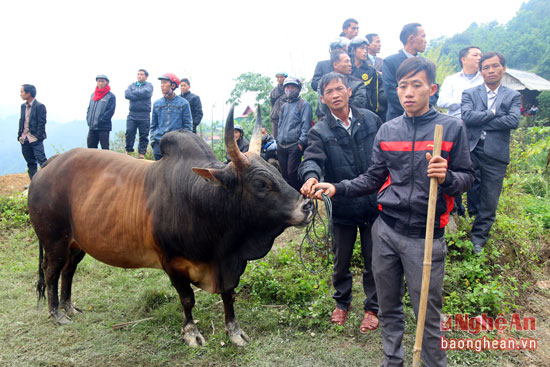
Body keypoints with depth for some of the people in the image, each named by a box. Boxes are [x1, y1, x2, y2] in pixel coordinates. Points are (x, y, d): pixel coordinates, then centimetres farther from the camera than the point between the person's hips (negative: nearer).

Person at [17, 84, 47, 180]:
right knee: (30, 162, 11)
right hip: (24, 139, 7)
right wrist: (20, 135, 9)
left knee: (42, 161, -10)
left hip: (35, 139, -7)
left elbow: (41, 123, -10)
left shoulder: (40, 106, -7)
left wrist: (37, 136, -15)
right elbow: (21, 121, 17)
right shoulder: (23, 106, 14)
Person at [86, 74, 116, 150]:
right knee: (91, 147, 10)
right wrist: (88, 119, 6)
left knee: (105, 148, -2)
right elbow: (89, 108, 21)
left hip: (104, 127, -6)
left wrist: (100, 120, -14)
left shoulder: (110, 96, -4)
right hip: (92, 127, 6)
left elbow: (111, 111, -11)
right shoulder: (93, 95, 16)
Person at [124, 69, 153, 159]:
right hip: (132, 114, 2)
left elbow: (145, 93, -13)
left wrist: (133, 94, -3)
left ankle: (142, 153, 9)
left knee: (144, 135, 1)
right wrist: (139, 95, -9)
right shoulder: (132, 85, 17)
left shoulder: (149, 85, 8)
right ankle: (128, 151, 6)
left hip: (144, 115, -2)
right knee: (129, 132, -5)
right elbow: (127, 94, -1)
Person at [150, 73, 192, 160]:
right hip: (158, 143, 3)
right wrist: (152, 139, 8)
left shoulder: (183, 103, 3)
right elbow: (153, 125, 18)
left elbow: (188, 125, 4)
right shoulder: (157, 103, 12)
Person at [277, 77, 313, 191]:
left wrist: (301, 143, -14)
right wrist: (278, 141, 15)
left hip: (295, 146, -6)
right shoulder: (284, 106, 21)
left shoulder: (304, 104, 2)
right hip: (281, 147, 6)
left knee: (292, 173, -12)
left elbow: (306, 125, -7)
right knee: (285, 174, 7)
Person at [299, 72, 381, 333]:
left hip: (374, 203, 1)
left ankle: (372, 308, 35)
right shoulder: (319, 131, -4)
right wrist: (311, 177, -44)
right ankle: (342, 302, 42)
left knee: (373, 260, 13)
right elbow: (313, 159, -21)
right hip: (342, 207, 0)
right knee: (341, 260, 17)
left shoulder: (370, 119, 1)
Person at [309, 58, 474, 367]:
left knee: (428, 316, 4)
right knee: (389, 307, 17)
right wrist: (337, 189, -1)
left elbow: (467, 176, 1)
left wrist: (447, 177, -21)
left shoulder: (452, 127, -2)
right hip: (385, 231, 4)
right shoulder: (387, 130, 8)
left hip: (426, 237, -3)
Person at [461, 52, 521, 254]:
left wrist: (481, 122, -11)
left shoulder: (512, 96, 9)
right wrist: (493, 113, -9)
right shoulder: (470, 93, 6)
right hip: (471, 151, -1)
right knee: (472, 192, 0)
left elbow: (514, 121, -9)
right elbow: (467, 116, -12)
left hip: (496, 155, 1)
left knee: (489, 200, 7)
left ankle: (479, 237, 21)